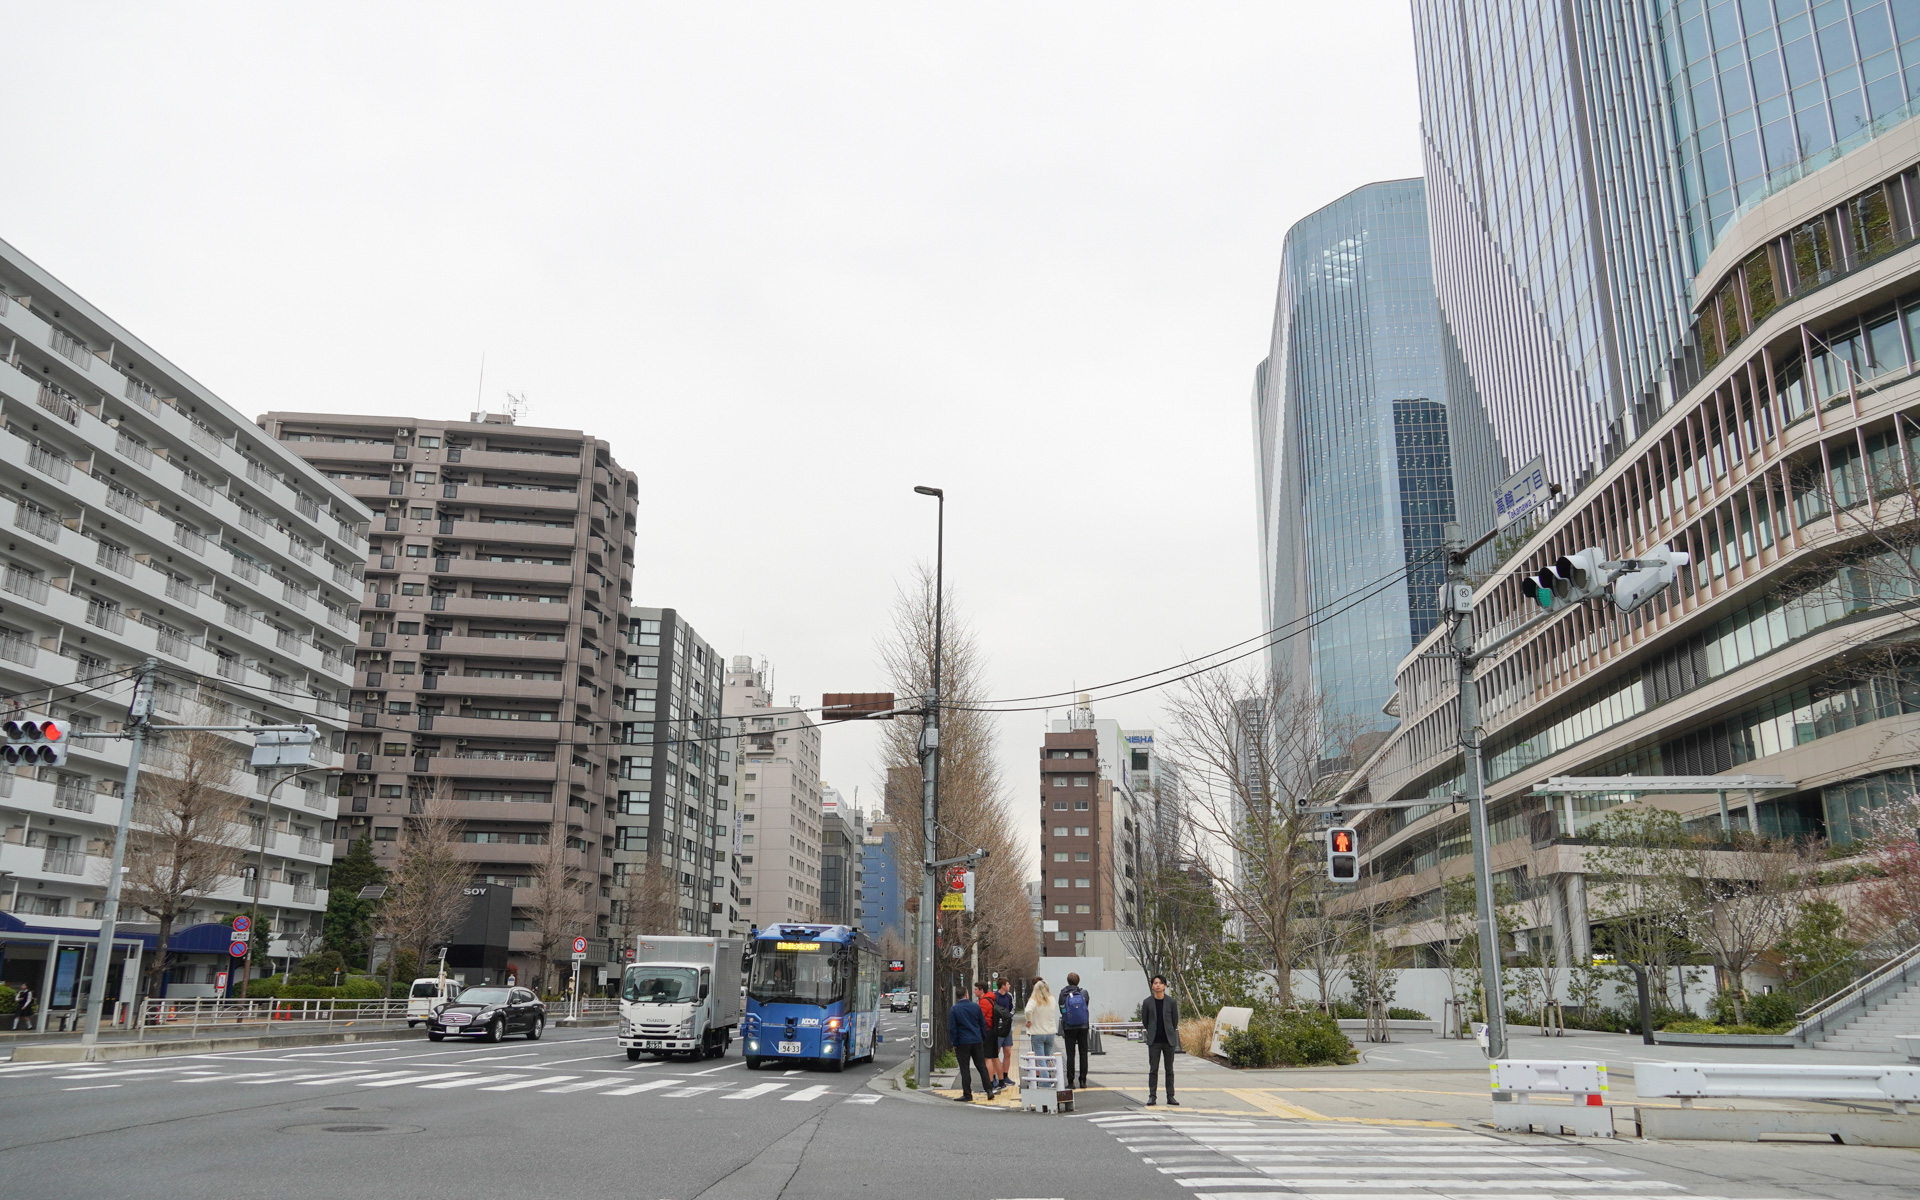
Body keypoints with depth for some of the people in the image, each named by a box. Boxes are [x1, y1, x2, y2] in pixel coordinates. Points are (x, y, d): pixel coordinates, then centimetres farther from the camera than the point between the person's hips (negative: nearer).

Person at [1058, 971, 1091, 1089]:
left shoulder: (1063, 994, -7)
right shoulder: (1084, 993, -4)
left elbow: (1061, 1010, 0)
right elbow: (1087, 1008, 4)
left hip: (1069, 1027, -1)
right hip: (1083, 1026, 1)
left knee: (1070, 1055, 3)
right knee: (1083, 1054, 9)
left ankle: (1070, 1082, 2)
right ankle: (1083, 1080, 8)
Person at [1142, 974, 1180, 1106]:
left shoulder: (1171, 1002, -1)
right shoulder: (1147, 1002, -2)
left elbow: (1175, 1020, 9)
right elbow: (1144, 1020, 10)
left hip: (1169, 1040, 0)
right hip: (1154, 1041, 0)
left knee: (1169, 1070, 5)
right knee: (1153, 1069, 0)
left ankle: (1170, 1096, 12)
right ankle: (1152, 1096, 5)